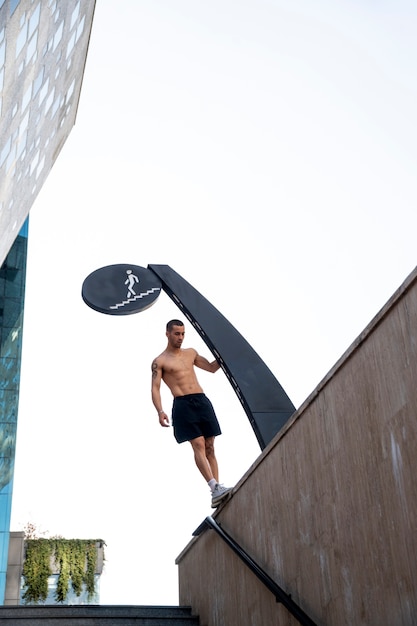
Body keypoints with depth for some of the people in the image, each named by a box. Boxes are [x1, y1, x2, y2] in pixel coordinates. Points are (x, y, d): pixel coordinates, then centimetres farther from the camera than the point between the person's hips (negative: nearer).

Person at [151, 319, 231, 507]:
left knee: (209, 447, 1)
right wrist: (160, 411, -17)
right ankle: (215, 488, -24)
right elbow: (155, 388, -3)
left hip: (202, 401, 5)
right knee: (198, 445, -17)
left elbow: (211, 367, 30)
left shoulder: (191, 353, 21)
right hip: (183, 405, -5)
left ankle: (216, 494, 1)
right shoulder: (159, 362, 4)